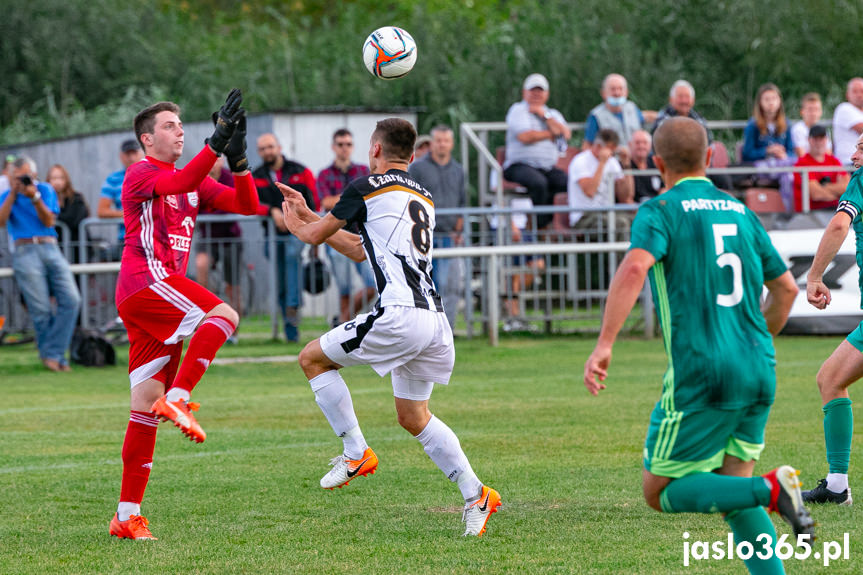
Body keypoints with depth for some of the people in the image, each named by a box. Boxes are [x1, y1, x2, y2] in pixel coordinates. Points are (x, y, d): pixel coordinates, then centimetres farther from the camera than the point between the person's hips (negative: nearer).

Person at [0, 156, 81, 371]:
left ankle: (52, 353, -12)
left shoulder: (46, 190, 14)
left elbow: (48, 221, 2)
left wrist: (35, 198, -11)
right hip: (25, 251, -2)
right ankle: (53, 357, -1)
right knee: (41, 309, -12)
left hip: (50, 249, 2)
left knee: (71, 299, -15)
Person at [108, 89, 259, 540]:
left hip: (162, 290, 8)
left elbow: (248, 206, 15)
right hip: (145, 280, -8)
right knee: (223, 315, -26)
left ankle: (127, 516, 3)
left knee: (146, 407, 4)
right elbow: (181, 183, -23)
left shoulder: (195, 184, 22)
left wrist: (237, 159, 0)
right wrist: (217, 142, -31)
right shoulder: (140, 174, -1)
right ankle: (178, 399, -29)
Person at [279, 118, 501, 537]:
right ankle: (475, 495, 8)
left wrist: (297, 225, 36)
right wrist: (310, 215, 40)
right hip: (434, 318, 8)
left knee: (312, 358, 9)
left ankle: (356, 453, 7)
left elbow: (314, 236, 12)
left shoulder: (367, 188, 1)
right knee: (413, 417, 19)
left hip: (399, 314, -8)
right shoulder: (423, 198, 25)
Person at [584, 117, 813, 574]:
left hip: (701, 377, -6)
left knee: (662, 493, 4)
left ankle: (772, 489, -17)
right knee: (731, 493, 16)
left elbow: (634, 268, -23)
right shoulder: (739, 211, 16)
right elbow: (786, 286, 22)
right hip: (759, 372, 6)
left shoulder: (660, 211, -3)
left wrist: (604, 344, -26)